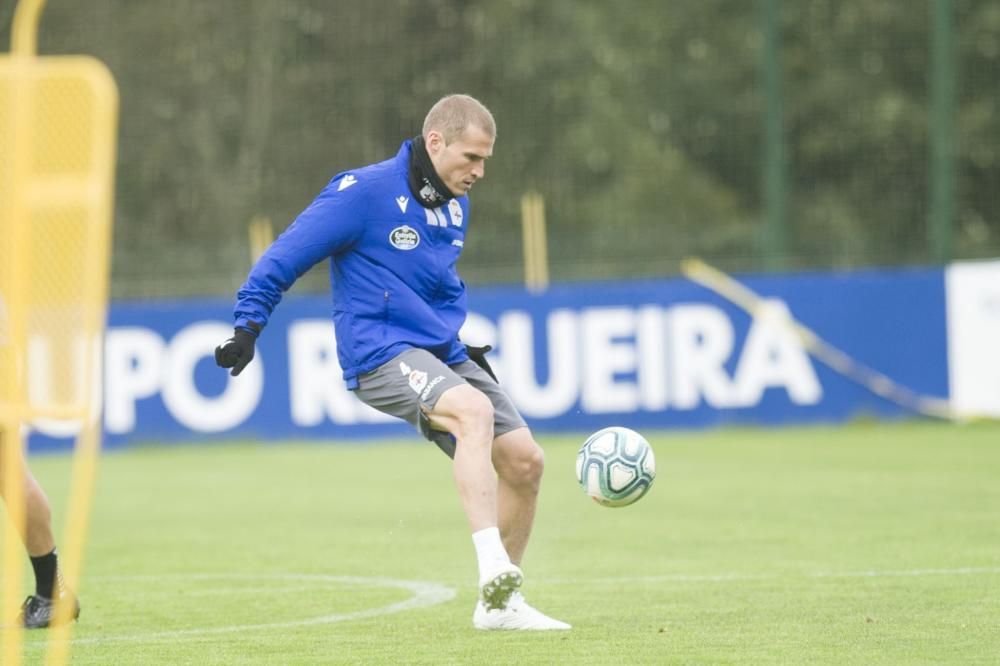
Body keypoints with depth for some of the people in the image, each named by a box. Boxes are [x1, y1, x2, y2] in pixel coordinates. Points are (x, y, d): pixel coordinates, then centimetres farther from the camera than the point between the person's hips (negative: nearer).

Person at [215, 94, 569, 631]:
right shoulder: (364, 192, -11)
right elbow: (285, 257, -9)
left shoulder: (454, 205, 13)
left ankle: (499, 605, 12)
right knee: (473, 411, -34)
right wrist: (248, 326, -13)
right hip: (382, 354, -8)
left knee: (524, 460, -2)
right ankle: (495, 575, -41)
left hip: (442, 354, 8)